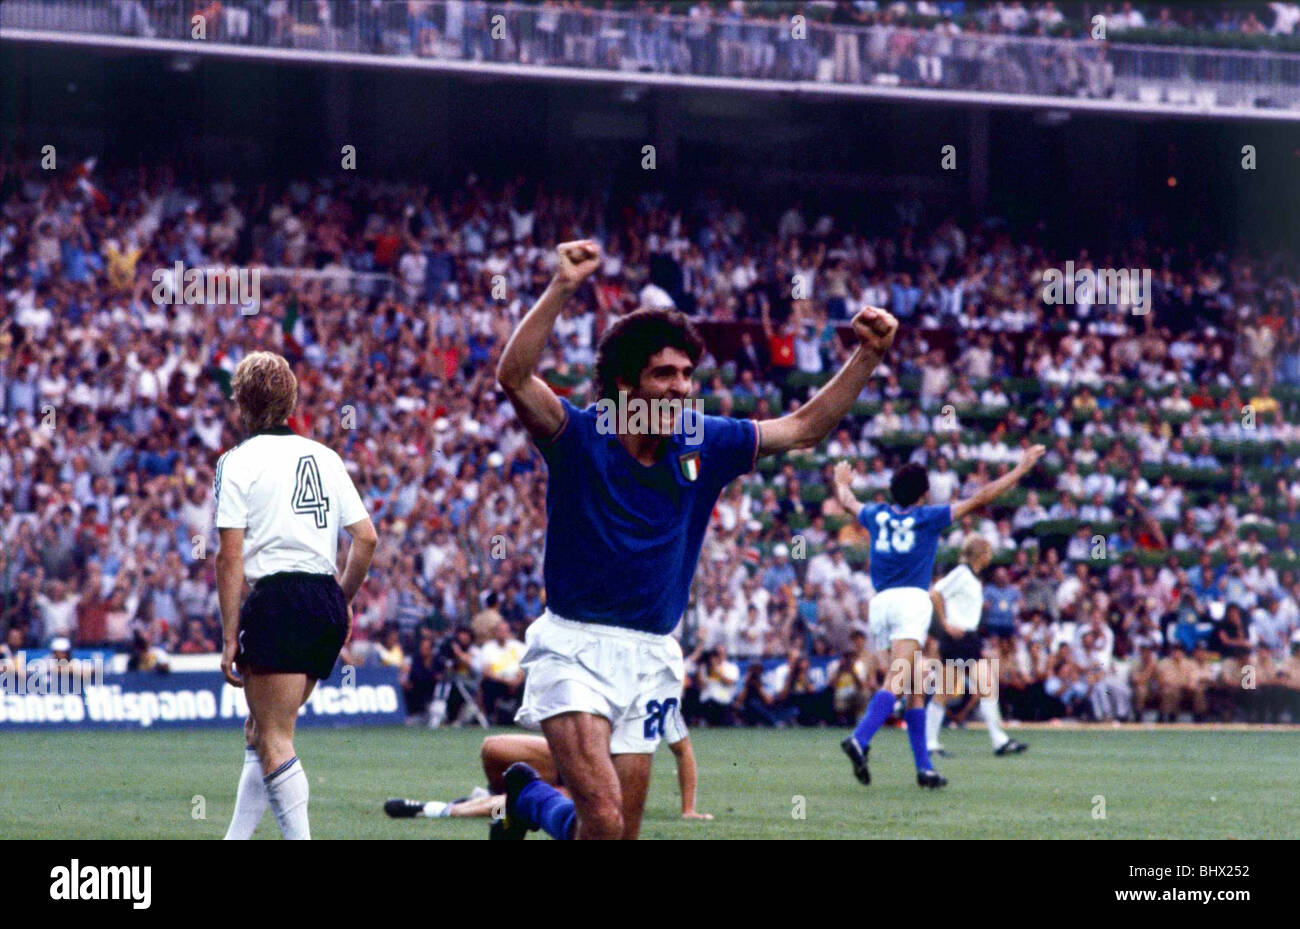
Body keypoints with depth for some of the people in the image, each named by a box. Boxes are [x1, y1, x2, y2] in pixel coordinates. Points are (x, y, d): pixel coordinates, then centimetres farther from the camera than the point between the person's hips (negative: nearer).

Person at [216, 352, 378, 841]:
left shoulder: (237, 462, -2)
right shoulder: (325, 456, 14)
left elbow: (230, 557, -8)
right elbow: (367, 538, 11)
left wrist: (230, 638, -7)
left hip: (278, 600, -7)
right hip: (328, 604, 7)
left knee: (274, 742, -5)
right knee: (260, 731, 18)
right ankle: (236, 838, 20)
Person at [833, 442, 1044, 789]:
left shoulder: (877, 515, 14)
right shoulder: (927, 517, 3)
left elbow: (847, 501, 36)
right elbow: (981, 498, 4)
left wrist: (842, 482, 59)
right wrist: (1022, 468, 10)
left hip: (880, 602, 6)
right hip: (912, 600, -6)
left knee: (915, 689, 11)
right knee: (897, 682, -18)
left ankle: (924, 767, 8)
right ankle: (859, 740, -40)